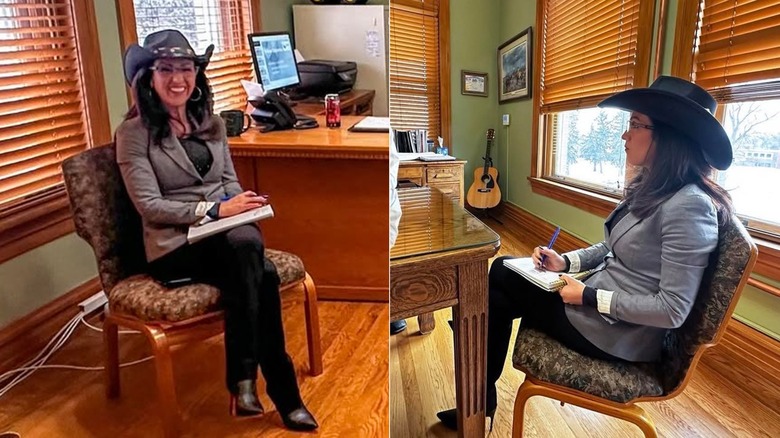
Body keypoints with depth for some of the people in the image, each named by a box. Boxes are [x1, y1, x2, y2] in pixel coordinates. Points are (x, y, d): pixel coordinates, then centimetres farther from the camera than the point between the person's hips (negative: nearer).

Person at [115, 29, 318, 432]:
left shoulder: (212, 123, 15)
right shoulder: (133, 132, -2)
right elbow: (149, 205, -10)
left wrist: (240, 204, -7)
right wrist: (215, 209, -20)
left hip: (228, 236, 5)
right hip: (174, 245, -5)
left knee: (248, 251, -33)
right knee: (259, 274, -34)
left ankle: (244, 380, -20)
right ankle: (284, 394, -23)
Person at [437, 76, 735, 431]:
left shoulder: (688, 205, -25)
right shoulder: (648, 188, 5)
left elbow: (672, 310, -26)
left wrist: (590, 297, -21)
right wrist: (564, 261, -1)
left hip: (619, 332, -9)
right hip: (599, 294, 9)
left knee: (495, 293, -4)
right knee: (500, 271, 6)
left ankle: (481, 401, 21)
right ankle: (480, 400, 17)